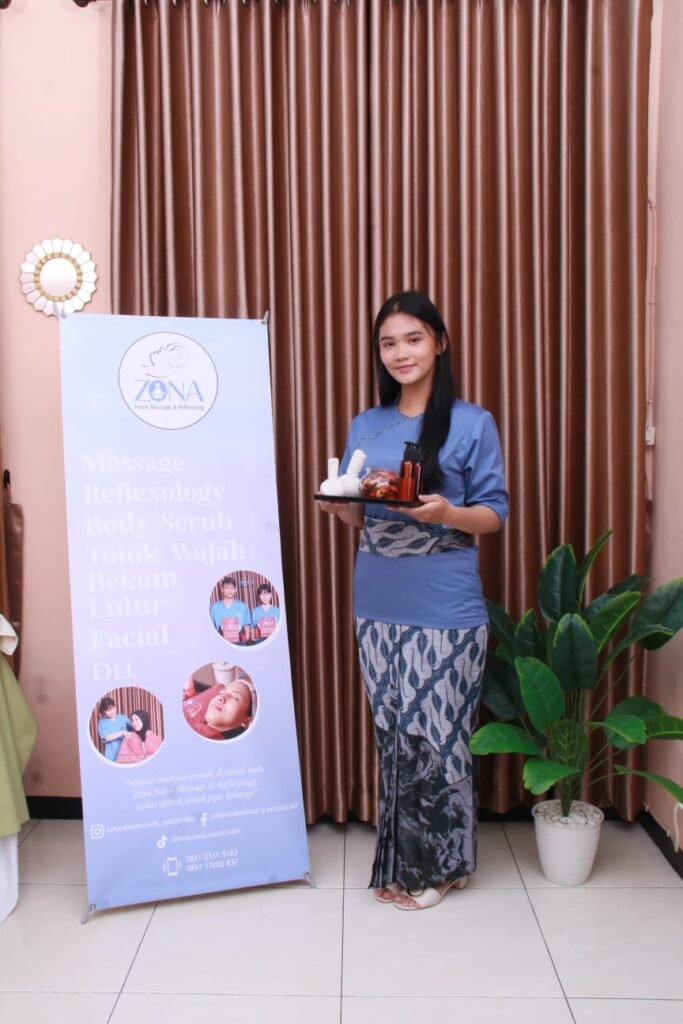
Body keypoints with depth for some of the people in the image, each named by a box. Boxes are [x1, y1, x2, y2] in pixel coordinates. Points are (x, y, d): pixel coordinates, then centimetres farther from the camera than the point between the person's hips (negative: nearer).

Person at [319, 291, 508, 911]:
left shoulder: (472, 423, -2)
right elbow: (360, 516, 14)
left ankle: (442, 864, 23)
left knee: (435, 737, 2)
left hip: (445, 609, -4)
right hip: (378, 605, 5)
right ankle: (400, 860, 29)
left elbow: (495, 513, -3)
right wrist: (338, 506, -8)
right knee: (393, 735, 12)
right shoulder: (365, 427, 11)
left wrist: (447, 514, -22)